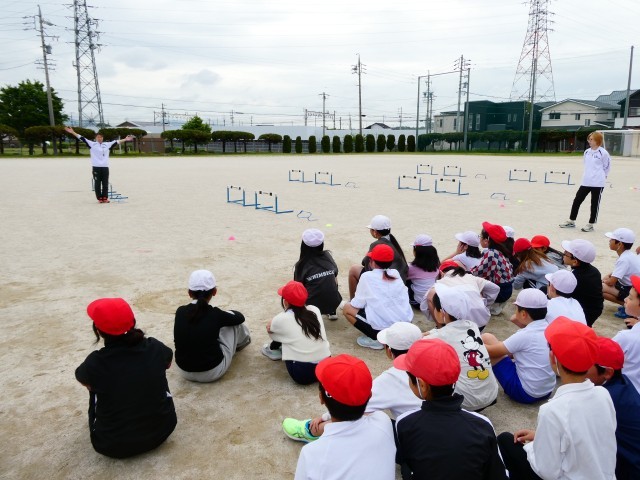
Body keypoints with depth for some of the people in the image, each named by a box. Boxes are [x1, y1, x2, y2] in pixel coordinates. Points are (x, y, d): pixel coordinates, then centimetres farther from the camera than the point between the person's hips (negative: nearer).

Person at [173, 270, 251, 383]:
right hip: (213, 372, -4)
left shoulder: (180, 312, -7)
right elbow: (240, 317, 5)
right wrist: (225, 314, 28)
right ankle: (243, 340, 45)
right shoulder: (215, 314, -16)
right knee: (234, 321, 12)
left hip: (183, 371, 4)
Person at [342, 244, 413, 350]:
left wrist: (352, 302, 21)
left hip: (382, 328, -6)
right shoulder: (396, 273, 7)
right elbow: (404, 300, 13)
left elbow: (357, 304, -3)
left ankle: (376, 338, 0)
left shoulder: (367, 276, -5)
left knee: (347, 308, 11)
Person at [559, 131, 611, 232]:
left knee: (595, 204, 4)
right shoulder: (587, 152, 9)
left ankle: (591, 224, 12)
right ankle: (571, 221, 17)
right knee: (577, 200, 6)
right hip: (585, 182, 6)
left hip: (598, 183, -6)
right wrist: (589, 175, 16)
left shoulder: (603, 153, -9)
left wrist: (601, 176, 6)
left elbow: (607, 167, -1)